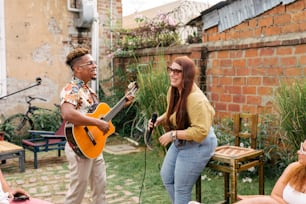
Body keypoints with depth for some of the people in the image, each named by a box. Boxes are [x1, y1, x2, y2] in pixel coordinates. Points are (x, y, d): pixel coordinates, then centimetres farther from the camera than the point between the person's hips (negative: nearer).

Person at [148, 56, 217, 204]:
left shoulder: (195, 98, -30)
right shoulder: (173, 90, -2)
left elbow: (201, 131, -32)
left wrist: (172, 135, -29)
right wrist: (159, 120, -4)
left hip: (197, 145, -9)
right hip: (180, 142, 9)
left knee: (181, 188, 1)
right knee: (166, 176, 18)